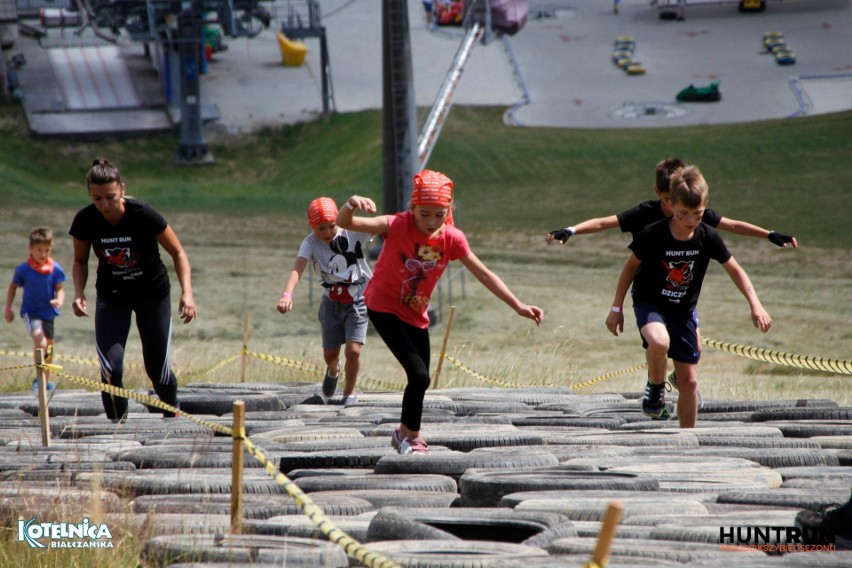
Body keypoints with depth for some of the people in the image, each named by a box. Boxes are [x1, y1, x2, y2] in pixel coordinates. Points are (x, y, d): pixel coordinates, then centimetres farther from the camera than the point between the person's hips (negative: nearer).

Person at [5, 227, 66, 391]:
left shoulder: (55, 269, -8)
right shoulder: (23, 270, -11)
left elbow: (59, 289, -1)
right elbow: (13, 287, 4)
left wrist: (59, 301, -23)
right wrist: (8, 308, 2)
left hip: (48, 312, 4)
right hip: (30, 312, -4)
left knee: (49, 346, 17)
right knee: (40, 342, -26)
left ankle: (46, 380, 36)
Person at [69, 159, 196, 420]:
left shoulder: (144, 215, -26)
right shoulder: (85, 221, -19)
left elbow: (178, 253, -15)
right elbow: (80, 261, 0)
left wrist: (187, 293, -27)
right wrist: (79, 292, -19)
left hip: (153, 294, -1)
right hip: (111, 297, 1)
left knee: (157, 369, 5)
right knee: (111, 367, -17)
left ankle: (172, 415, 37)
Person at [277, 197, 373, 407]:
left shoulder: (353, 234, -17)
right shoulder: (311, 243, -17)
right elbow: (297, 269, -32)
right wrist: (287, 294, -51)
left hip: (358, 302, -2)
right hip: (331, 303, 2)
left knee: (353, 351, -15)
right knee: (330, 354, 12)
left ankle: (349, 392, 12)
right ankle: (333, 371, 51)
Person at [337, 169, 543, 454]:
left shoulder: (452, 239, -13)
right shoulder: (397, 226, -24)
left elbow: (484, 275, -7)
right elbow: (345, 223, -34)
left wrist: (518, 306, -12)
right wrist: (351, 205, -58)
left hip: (416, 315, 5)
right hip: (384, 308, -5)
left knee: (420, 380, 13)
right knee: (419, 375, -18)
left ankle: (405, 433, 39)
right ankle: (411, 436, 2)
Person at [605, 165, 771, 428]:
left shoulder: (708, 237, -12)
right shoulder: (653, 235, -19)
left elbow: (734, 270, 0)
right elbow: (631, 266, -4)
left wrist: (755, 305, -9)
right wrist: (617, 308, -1)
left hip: (683, 311, 3)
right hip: (650, 303, -3)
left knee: (689, 381, 2)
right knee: (659, 342, -38)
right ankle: (656, 387, -8)